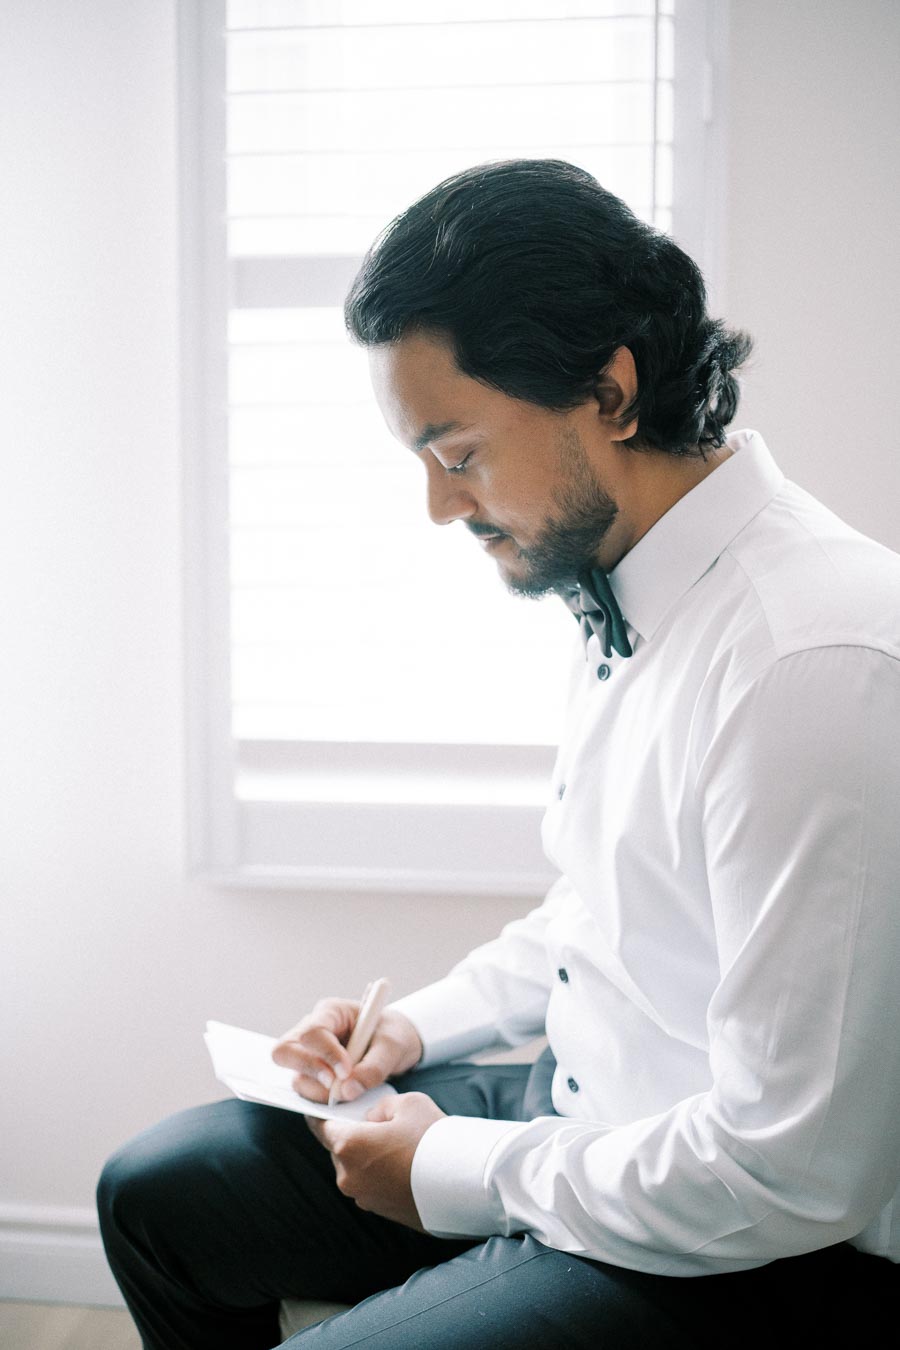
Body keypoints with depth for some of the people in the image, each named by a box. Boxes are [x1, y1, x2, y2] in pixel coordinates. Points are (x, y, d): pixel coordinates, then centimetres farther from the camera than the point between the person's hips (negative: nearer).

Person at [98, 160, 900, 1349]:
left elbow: (794, 1175, -27)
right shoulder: (622, 598, 3)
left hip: (742, 1251, -9)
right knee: (156, 1193, 12)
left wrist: (460, 1175, -16)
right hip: (578, 1109, 9)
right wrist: (423, 1026, 6)